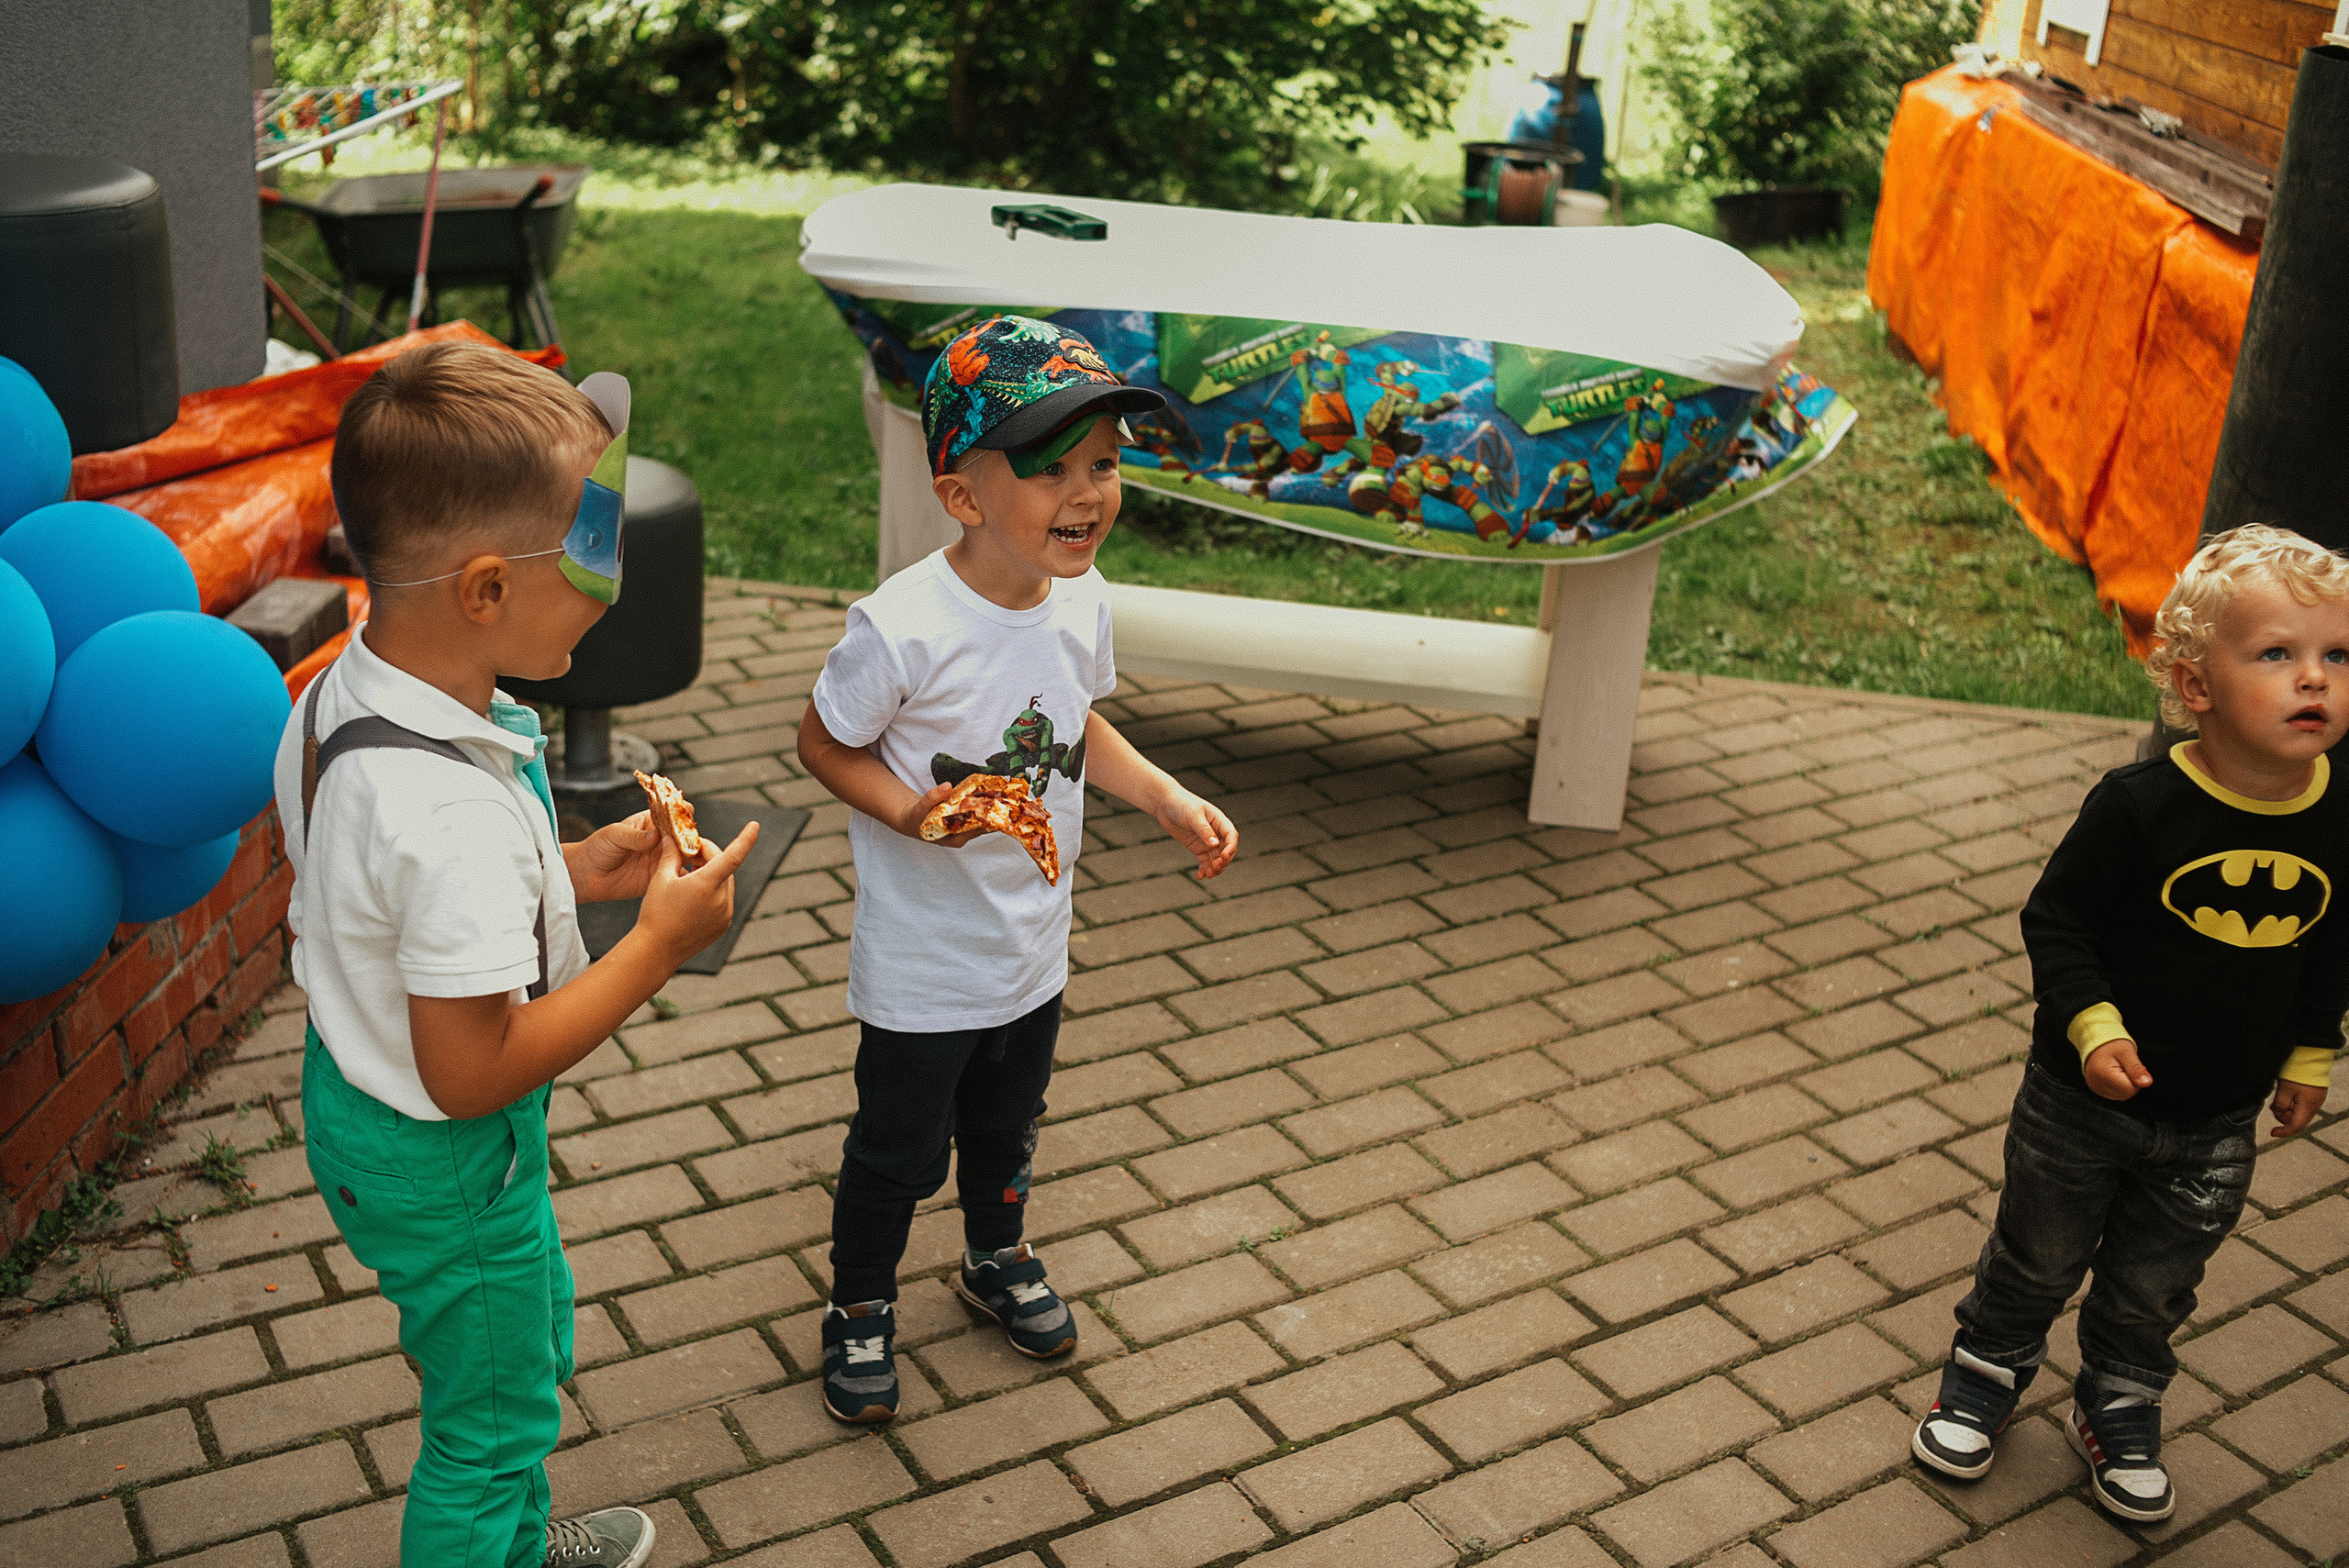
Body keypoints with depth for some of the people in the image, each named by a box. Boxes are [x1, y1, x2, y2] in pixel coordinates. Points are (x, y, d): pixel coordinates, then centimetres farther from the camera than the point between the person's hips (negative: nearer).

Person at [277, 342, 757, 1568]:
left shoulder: (332, 699, -9)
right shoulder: (457, 815, -38)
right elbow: (472, 1075, -31)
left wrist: (567, 873, -1)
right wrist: (658, 945, -25)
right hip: (442, 1160, -10)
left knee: (533, 1342, 32)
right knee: (495, 1411, 16)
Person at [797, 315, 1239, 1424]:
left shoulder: (1082, 599, -9)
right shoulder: (903, 629, -29)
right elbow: (824, 744, -15)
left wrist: (1169, 800, -2)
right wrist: (910, 810, -31)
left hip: (1034, 945, 6)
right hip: (922, 962, -6)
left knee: (1007, 1125, 28)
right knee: (898, 1149, 15)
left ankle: (998, 1258, 55)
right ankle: (860, 1306, 41)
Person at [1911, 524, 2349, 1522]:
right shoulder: (2139, 806, -24)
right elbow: (2055, 921, -15)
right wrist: (2093, 1026, -25)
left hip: (2217, 1122, 3)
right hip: (2086, 1101, -3)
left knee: (2155, 1286, 20)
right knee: (2038, 1256, 17)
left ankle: (2120, 1412, 44)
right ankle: (1985, 1375, 41)